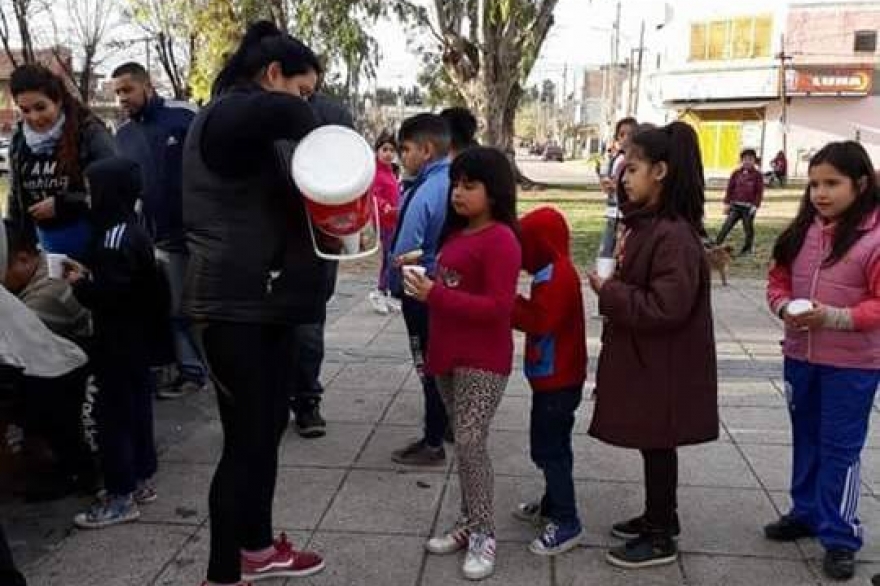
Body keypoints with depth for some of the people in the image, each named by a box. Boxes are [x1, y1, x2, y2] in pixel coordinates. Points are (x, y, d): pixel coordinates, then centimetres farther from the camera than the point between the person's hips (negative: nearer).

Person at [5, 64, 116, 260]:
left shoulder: (89, 133, -12)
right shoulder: (19, 141, 5)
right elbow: (16, 198, 14)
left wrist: (61, 205, -19)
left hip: (95, 246, -5)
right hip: (48, 250, 5)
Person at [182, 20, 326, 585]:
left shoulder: (251, 129, 19)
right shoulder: (227, 115, -13)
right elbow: (282, 112, -37)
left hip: (268, 299, 10)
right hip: (234, 305, -10)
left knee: (269, 429, 17)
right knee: (246, 440, -3)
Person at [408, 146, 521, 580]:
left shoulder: (501, 240, -16)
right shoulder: (456, 233, 11)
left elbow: (498, 307, -23)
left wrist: (436, 295, -25)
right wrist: (424, 281, 7)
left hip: (482, 360, -9)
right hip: (449, 353, 9)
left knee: (471, 443, -9)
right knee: (463, 442, 14)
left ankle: (483, 535, 5)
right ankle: (469, 523, 25)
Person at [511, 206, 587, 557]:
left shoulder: (558, 276, -20)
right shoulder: (554, 273, 14)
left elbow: (540, 321, -27)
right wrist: (515, 304, -1)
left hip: (557, 379, -11)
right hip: (552, 376, 11)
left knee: (550, 450, -5)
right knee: (548, 446, 19)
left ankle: (567, 523, 1)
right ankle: (552, 506, 32)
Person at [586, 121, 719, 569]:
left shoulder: (674, 235, -24)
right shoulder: (644, 224, 8)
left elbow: (665, 308, -28)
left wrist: (608, 292, -21)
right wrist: (610, 287, 4)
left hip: (662, 365, -9)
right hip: (640, 356, 9)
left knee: (657, 445, 4)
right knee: (650, 445, 20)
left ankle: (662, 539, 19)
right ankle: (658, 516, 37)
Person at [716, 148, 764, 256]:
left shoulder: (757, 175, 1)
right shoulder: (736, 173, 8)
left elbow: (759, 192, -2)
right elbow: (730, 188, 9)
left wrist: (756, 205, -10)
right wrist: (727, 203, 3)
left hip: (749, 207, -2)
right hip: (735, 205, 2)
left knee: (748, 228, 5)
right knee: (726, 226, -4)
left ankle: (747, 249, 16)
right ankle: (716, 245, -5)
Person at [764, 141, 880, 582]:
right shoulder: (801, 231, 1)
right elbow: (778, 280, 8)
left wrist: (834, 317, -29)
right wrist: (784, 308, -13)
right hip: (800, 356, 6)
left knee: (840, 447, 3)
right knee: (806, 441, 20)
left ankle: (840, 537, 15)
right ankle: (805, 513, 37)